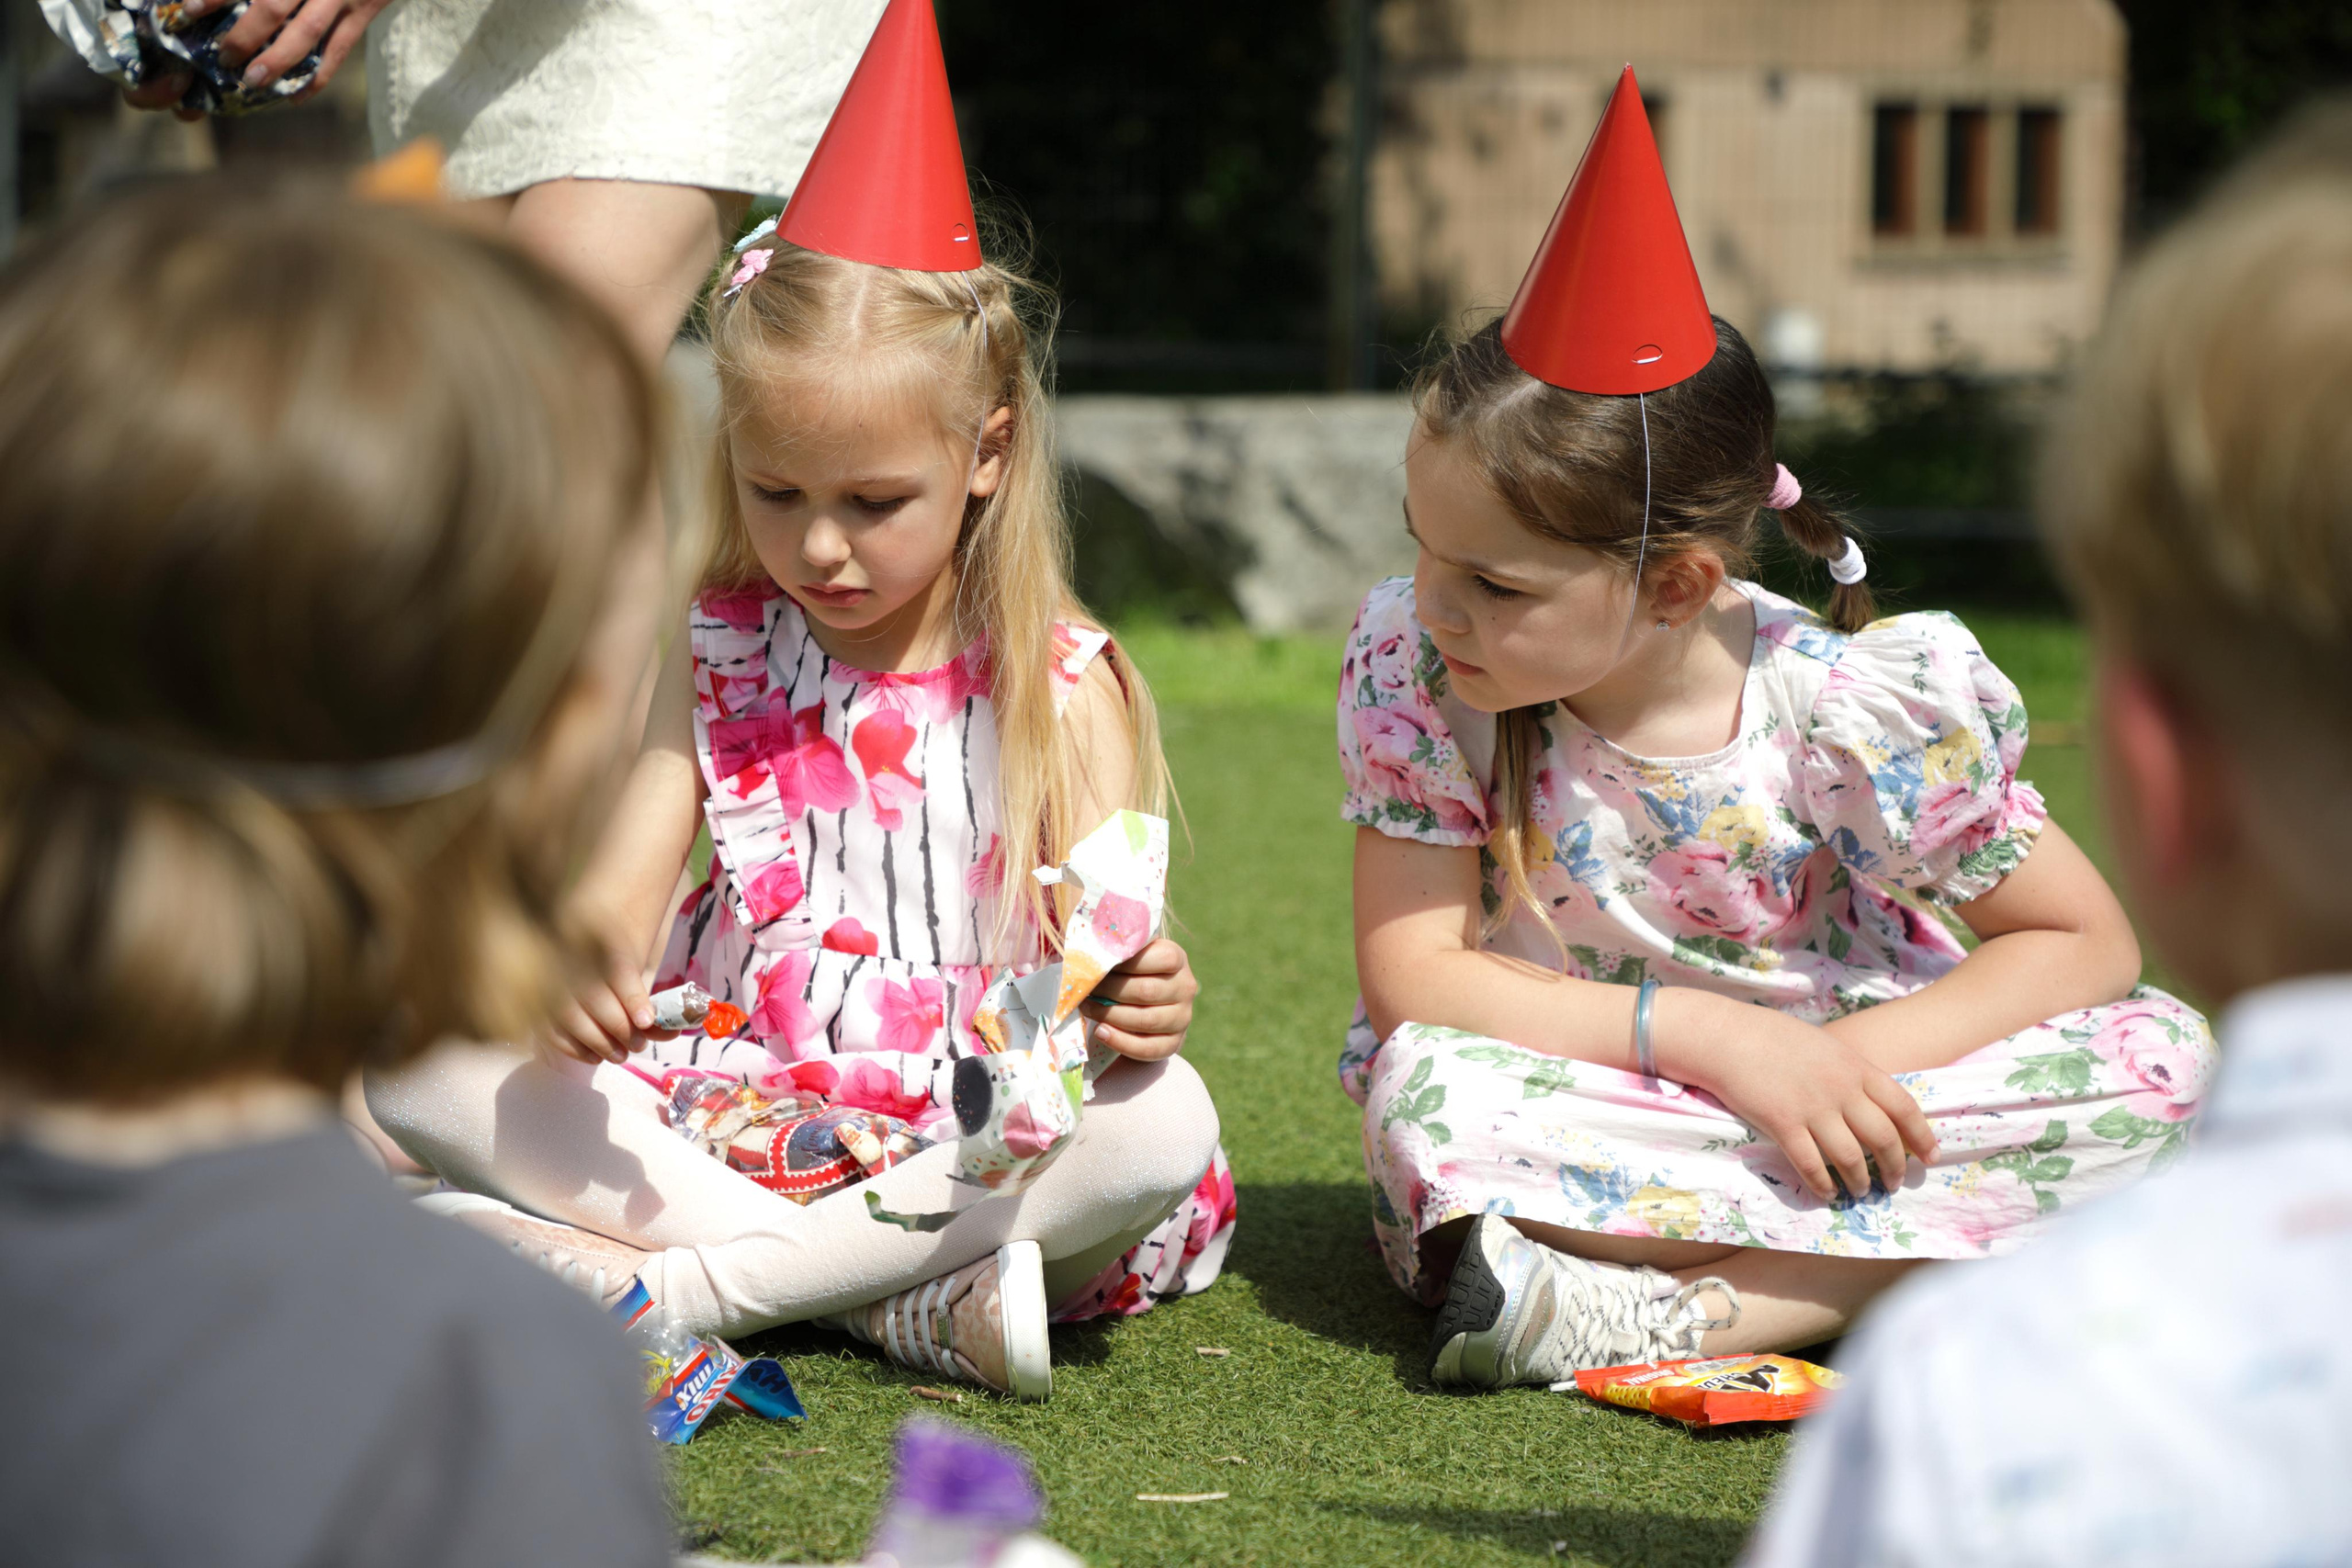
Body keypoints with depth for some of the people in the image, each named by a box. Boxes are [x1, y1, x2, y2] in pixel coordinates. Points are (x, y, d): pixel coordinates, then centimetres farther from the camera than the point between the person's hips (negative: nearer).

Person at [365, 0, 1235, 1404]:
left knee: (1161, 1122, -34)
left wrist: (1143, 1003, -34)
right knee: (421, 1054, -19)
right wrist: (582, 969, -27)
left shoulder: (1061, 687, -1)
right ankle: (907, 1301, -27)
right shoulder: (710, 659, 7)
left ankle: (647, 1284, -31)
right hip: (718, 1122, 3)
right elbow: (620, 890, -1)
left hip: (965, 1151, -3)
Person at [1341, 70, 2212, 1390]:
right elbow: (1413, 980, -17)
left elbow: (2085, 941, -9)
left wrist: (1856, 1060, -25)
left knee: (2162, 1059, -25)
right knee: (1428, 1089, -33)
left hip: (1825, 1095, 1)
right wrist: (1714, 1036, -26)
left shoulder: (1857, 708, -17)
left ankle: (1649, 1316, -31)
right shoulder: (1417, 668, -15)